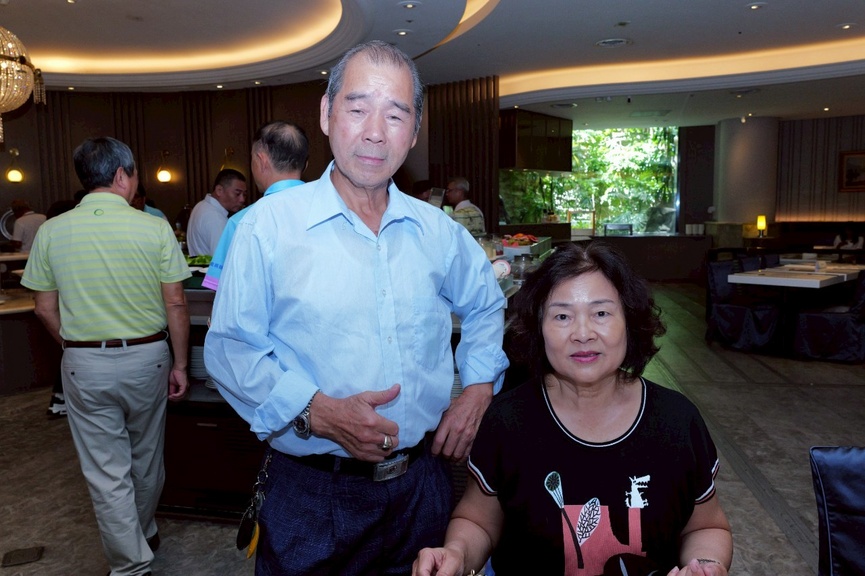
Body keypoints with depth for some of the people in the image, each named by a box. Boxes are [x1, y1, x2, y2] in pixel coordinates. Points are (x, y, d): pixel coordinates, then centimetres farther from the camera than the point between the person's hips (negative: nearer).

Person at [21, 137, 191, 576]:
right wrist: (180, 365, 0)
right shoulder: (154, 228, -10)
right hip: (146, 358, 0)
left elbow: (46, 309, 2)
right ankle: (145, 534, 43)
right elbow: (175, 304, -9)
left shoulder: (51, 232, -3)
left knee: (106, 473, 10)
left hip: (85, 365, 0)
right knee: (146, 458, 21)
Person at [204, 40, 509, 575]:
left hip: (421, 485, 4)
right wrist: (317, 411, -22)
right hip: (314, 495, -3)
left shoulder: (439, 231, 2)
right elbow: (230, 347, -9)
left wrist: (479, 389, 4)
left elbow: (488, 306, 18)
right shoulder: (269, 225, -9)